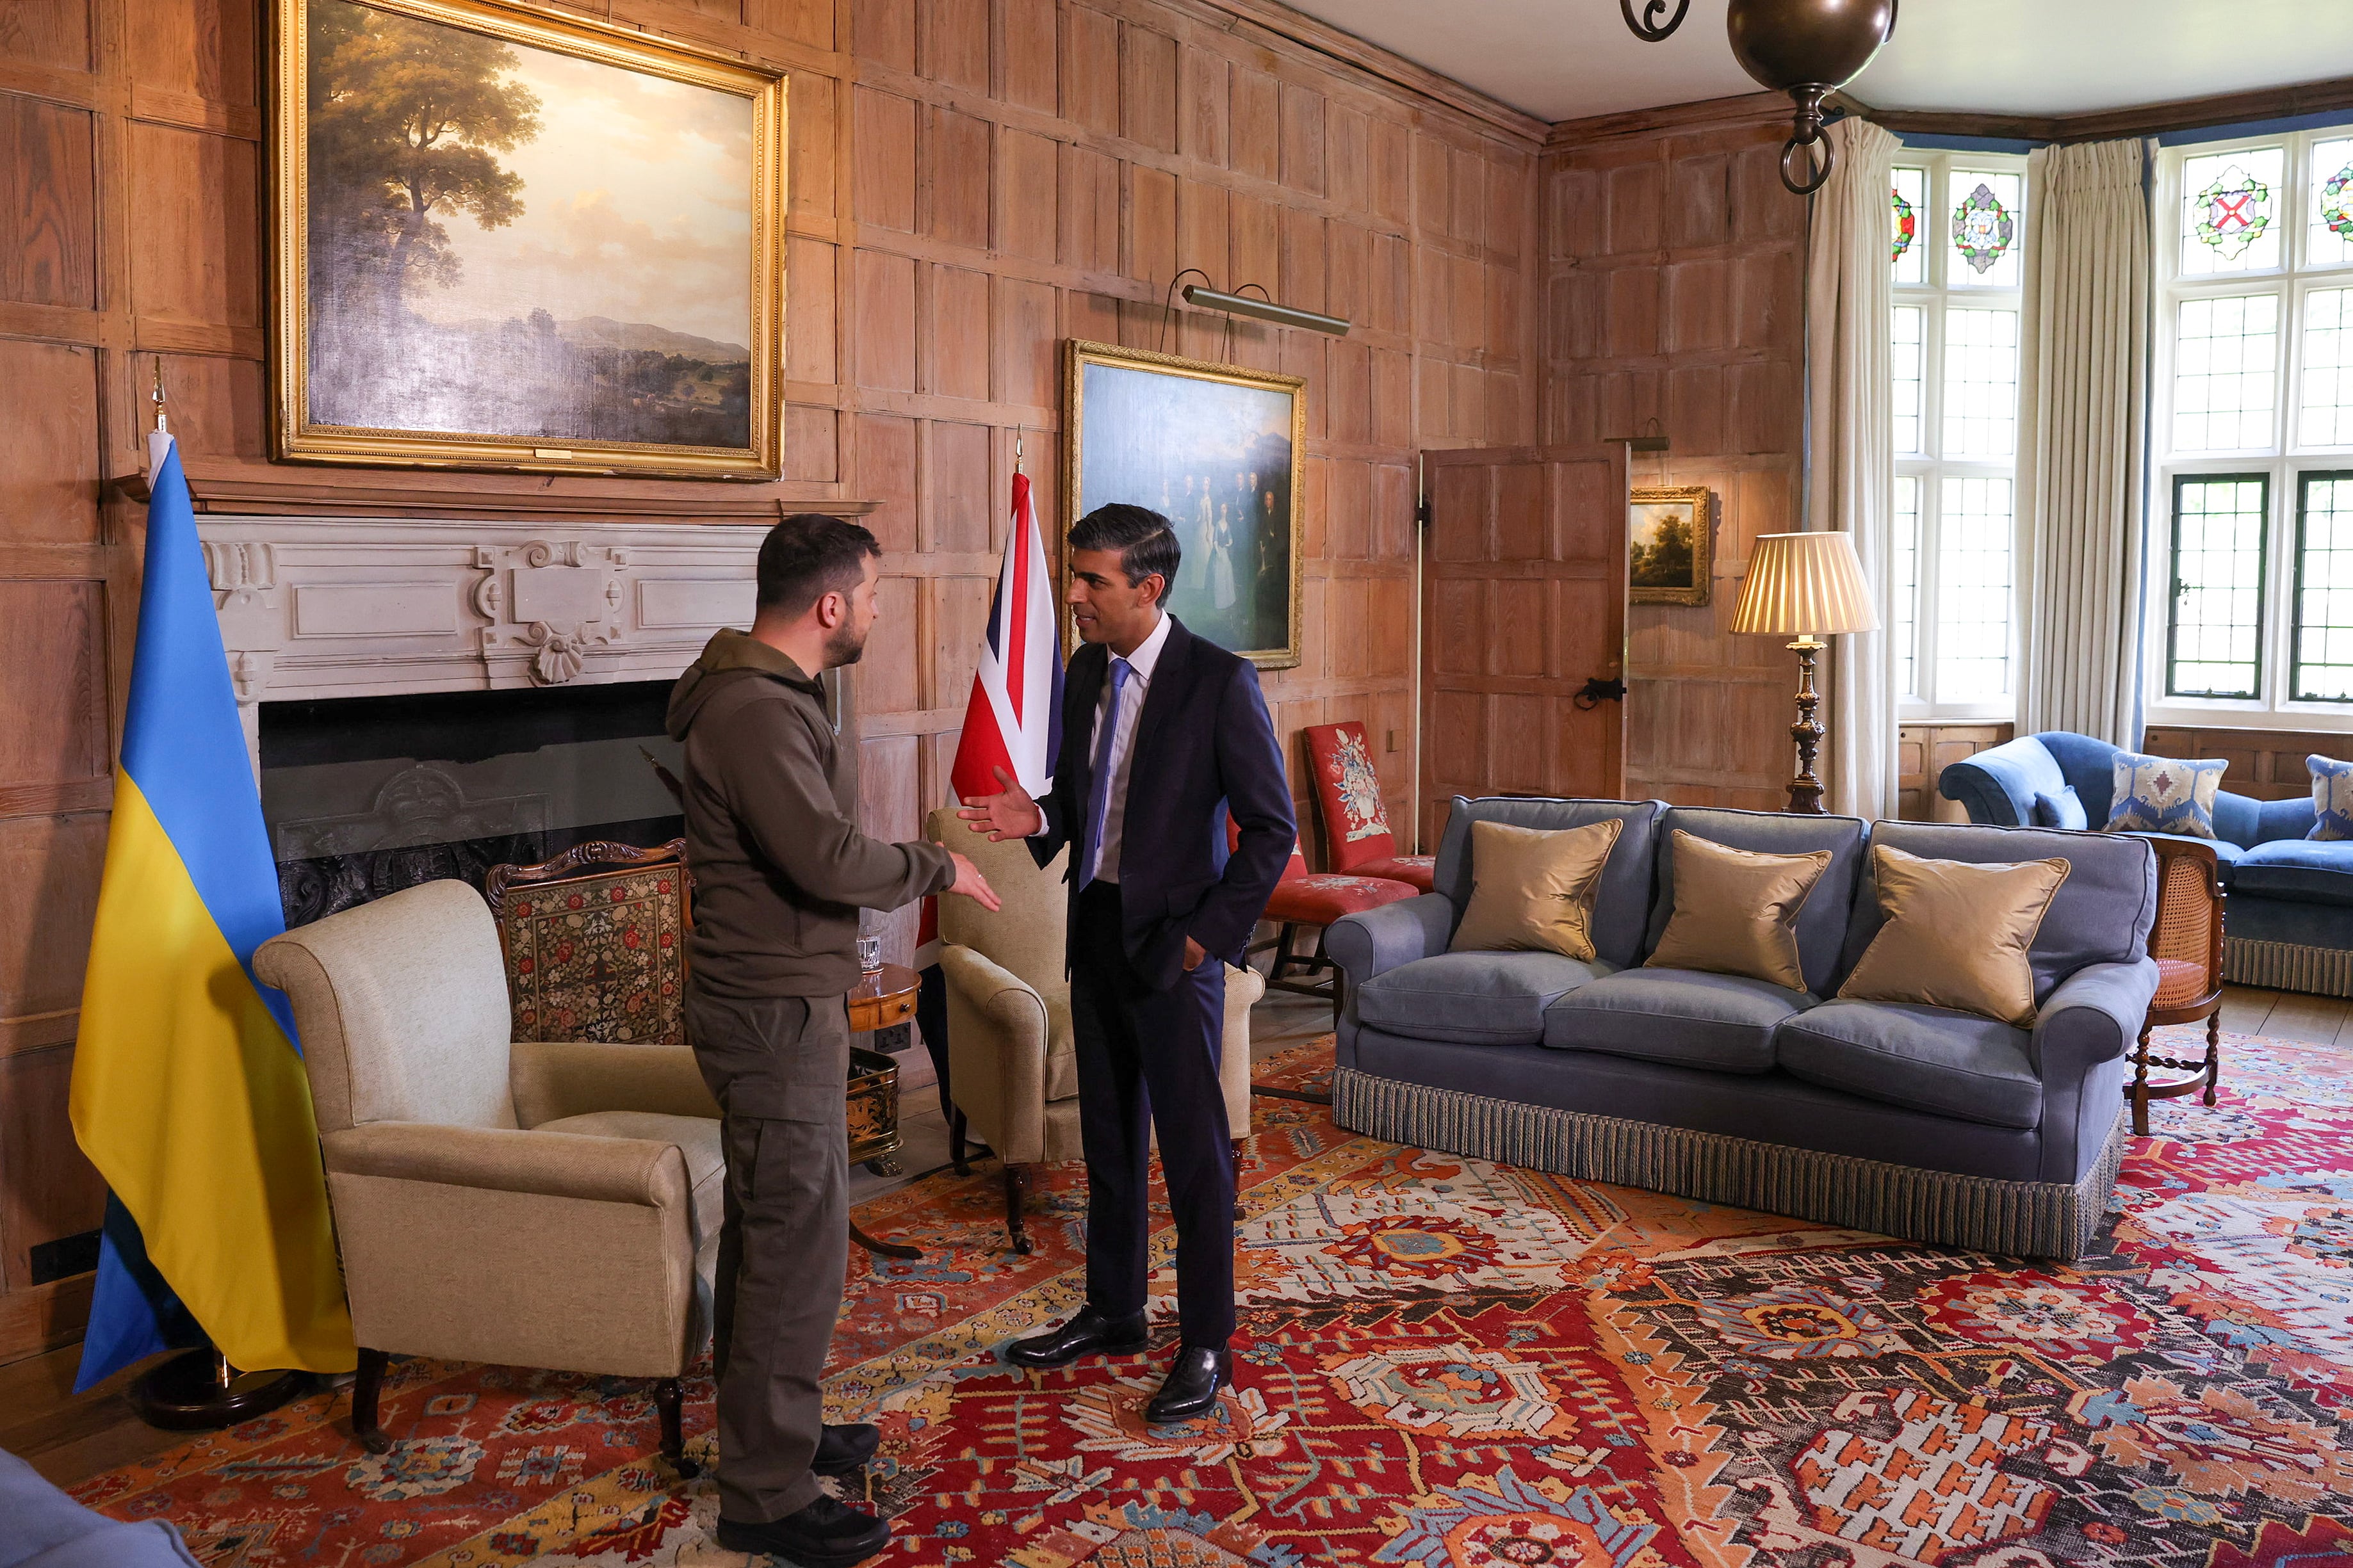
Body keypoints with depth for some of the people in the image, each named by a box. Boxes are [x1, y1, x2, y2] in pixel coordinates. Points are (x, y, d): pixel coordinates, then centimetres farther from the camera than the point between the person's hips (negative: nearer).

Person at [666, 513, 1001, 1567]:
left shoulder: (765, 696, 12)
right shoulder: (757, 711, -22)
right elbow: (828, 858, -30)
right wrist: (940, 870, -15)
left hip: (773, 1004, 11)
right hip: (774, 1015, -11)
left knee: (769, 1227, 20)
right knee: (799, 1243, -3)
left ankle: (765, 1431, 35)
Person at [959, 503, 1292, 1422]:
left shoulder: (1218, 682, -14)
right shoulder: (1086, 675, 7)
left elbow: (1272, 829, -11)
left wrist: (1209, 933, -14)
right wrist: (1036, 819, -4)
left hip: (1173, 943, -7)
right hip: (1094, 931, 7)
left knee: (1193, 1148, 3)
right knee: (1108, 1137, 17)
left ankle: (1205, 1344, 17)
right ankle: (1113, 1313, 33)